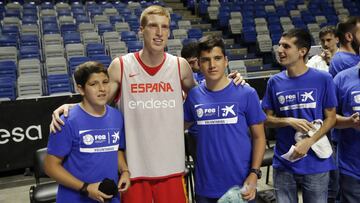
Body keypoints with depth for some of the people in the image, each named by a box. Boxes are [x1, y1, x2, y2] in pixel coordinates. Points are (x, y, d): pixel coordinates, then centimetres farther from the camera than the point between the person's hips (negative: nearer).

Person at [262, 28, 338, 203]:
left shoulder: (323, 79, -7)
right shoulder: (274, 82, 0)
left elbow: (330, 118, -3)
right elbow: (267, 119, 4)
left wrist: (308, 142, -16)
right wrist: (289, 121, -15)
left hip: (316, 164, -1)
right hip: (284, 164, 2)